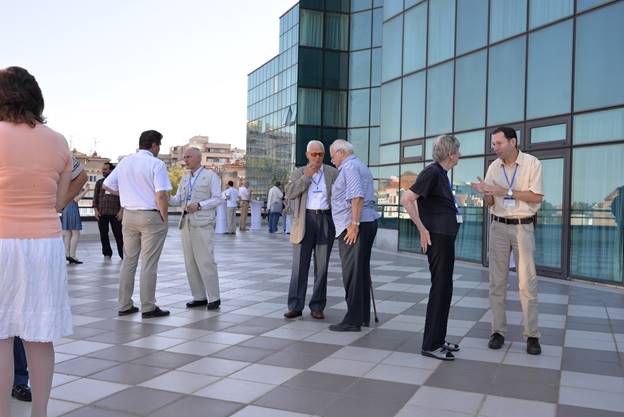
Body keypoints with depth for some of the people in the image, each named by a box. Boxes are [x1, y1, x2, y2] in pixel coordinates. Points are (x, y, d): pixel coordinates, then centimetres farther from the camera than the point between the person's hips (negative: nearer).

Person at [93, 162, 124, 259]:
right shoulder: (99, 182, 12)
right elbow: (95, 196, 10)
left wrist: (121, 210, -8)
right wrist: (95, 210, 0)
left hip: (115, 213, -3)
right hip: (102, 213, 3)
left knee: (118, 234, -2)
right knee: (103, 234, 6)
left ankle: (122, 254, 1)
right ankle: (107, 253, 16)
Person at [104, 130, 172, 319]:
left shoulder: (124, 162, 8)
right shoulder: (156, 164, -12)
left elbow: (107, 185, 12)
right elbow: (161, 195, -19)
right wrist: (165, 218, -8)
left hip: (129, 215, 6)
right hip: (151, 216, -6)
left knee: (128, 260, 13)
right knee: (149, 264, 0)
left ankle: (124, 305, 20)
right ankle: (148, 308, 5)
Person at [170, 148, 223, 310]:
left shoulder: (211, 175, 0)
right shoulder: (185, 179, 18)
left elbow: (217, 199, -7)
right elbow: (177, 200, 10)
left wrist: (198, 205, -20)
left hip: (203, 224, -6)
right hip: (187, 223, 6)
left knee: (205, 261, -9)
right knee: (191, 263, 5)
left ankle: (214, 298, 0)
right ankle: (199, 297, 12)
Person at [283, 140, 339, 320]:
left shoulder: (333, 173, 8)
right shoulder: (298, 173, 9)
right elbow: (289, 193, -6)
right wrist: (307, 176, -10)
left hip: (326, 220, 0)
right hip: (305, 221, 0)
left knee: (321, 266, 4)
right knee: (300, 265, -1)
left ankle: (317, 306, 11)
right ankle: (295, 306, 4)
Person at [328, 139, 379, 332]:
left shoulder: (349, 166, -9)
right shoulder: (360, 166, 22)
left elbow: (357, 197, -21)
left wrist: (354, 224, -22)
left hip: (353, 227, -10)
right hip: (368, 222, 10)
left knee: (352, 274, -7)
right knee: (362, 271, 14)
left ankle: (353, 320, -3)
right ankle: (363, 316, 21)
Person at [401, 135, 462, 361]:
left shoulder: (442, 173, 14)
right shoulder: (432, 172, -14)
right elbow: (406, 199, -21)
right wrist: (423, 230, -19)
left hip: (446, 236, 10)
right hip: (436, 237, -10)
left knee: (445, 289, 13)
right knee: (440, 288, -6)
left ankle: (438, 339, 22)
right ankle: (431, 344, 1)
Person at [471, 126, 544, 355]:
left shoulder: (532, 163, -5)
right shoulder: (494, 167, 5)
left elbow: (536, 196, -11)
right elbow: (490, 203, 8)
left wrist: (506, 192, -18)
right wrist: (486, 193, -15)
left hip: (523, 227, -3)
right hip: (499, 226, 3)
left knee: (527, 282, -3)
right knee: (497, 281, 4)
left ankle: (532, 335, 4)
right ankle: (498, 331, 11)